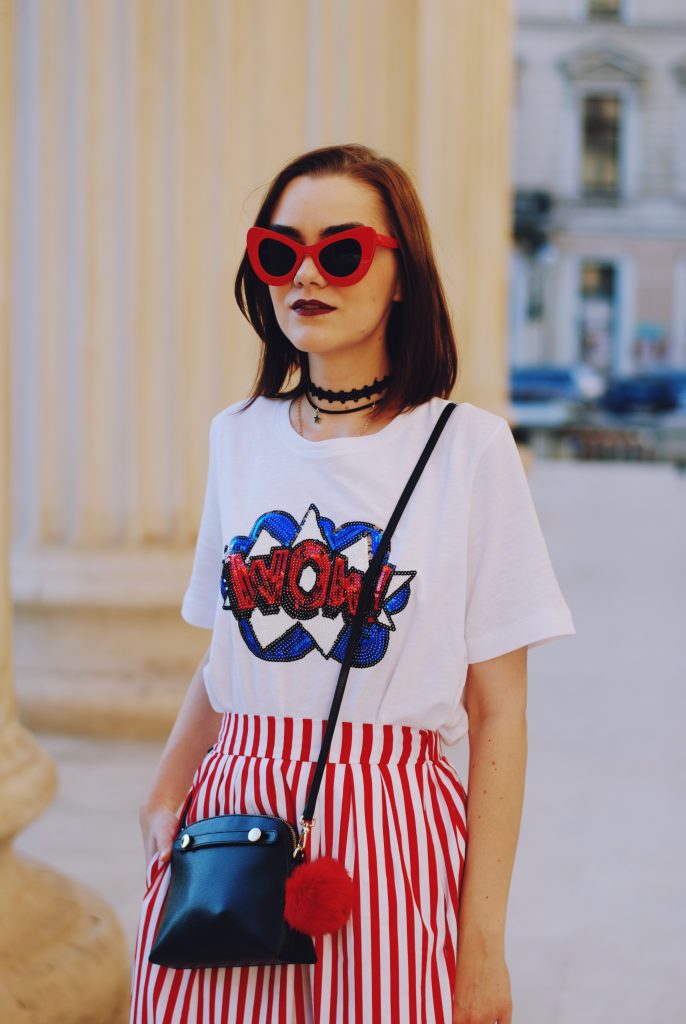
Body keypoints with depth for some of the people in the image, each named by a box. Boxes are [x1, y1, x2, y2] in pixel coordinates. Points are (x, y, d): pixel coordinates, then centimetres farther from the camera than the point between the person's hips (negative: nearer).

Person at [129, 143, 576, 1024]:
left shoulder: (469, 447, -4)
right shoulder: (238, 436, 9)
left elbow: (497, 711, -5)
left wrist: (483, 939, -8)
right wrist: (164, 793, -2)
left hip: (390, 843, -3)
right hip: (228, 829, 4)